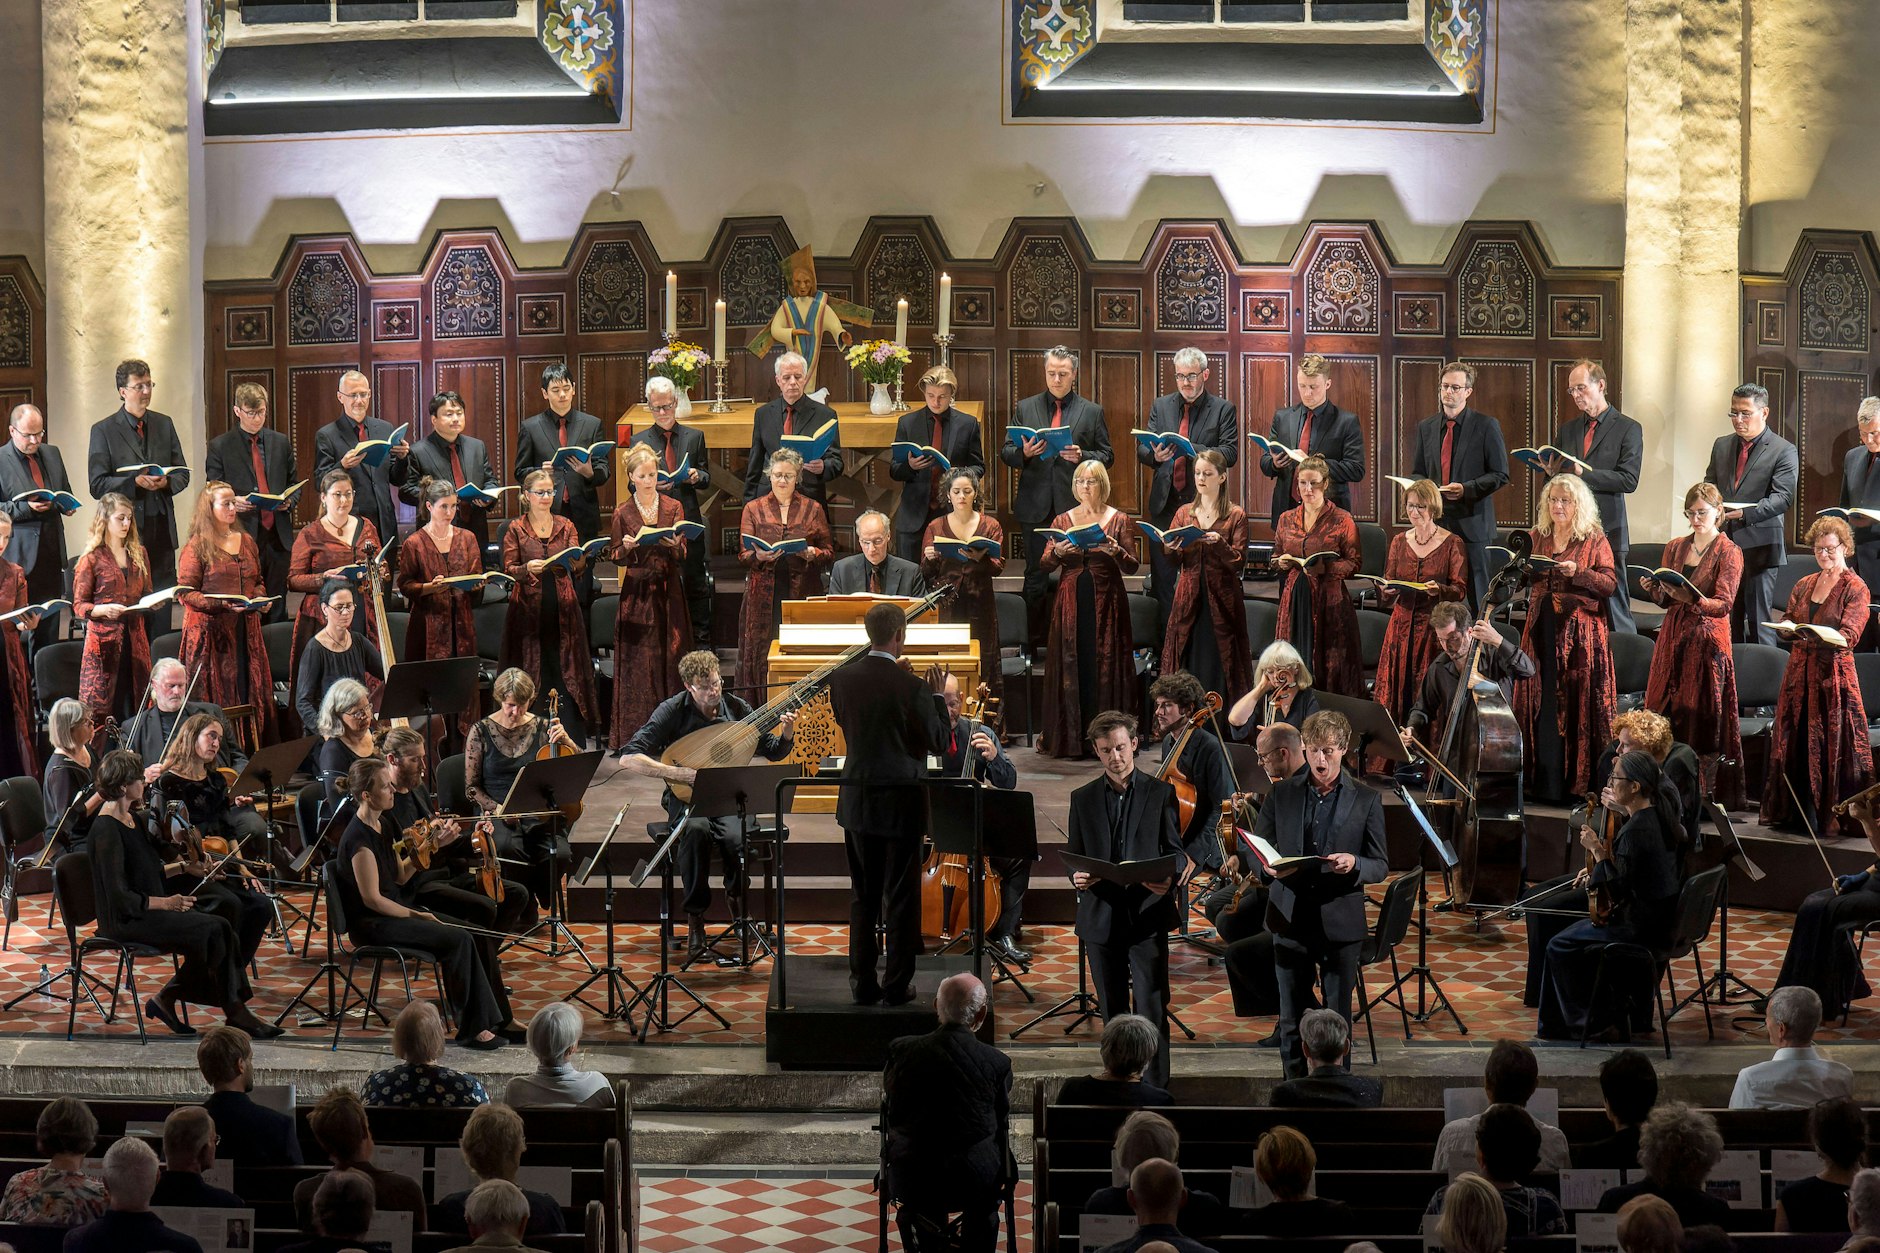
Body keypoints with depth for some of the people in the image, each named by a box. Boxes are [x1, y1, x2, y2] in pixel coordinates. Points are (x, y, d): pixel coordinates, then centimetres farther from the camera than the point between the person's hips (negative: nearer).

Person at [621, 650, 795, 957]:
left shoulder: (737, 708, 0)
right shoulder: (673, 711, -10)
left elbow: (773, 753, 11)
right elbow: (627, 759, -17)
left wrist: (786, 735, -12)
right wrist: (678, 773, -26)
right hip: (686, 799, -2)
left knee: (736, 838, -31)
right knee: (696, 829, -37)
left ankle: (737, 899, 6)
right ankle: (695, 920, -21)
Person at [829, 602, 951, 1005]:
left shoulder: (841, 679, -3)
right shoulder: (911, 688, -18)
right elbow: (938, 742, -8)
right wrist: (938, 696, 4)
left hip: (857, 801, 4)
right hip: (901, 804, -4)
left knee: (862, 895, 14)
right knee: (901, 896, 6)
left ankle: (863, 983, 16)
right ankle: (896, 985, 10)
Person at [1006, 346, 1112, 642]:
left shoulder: (1092, 412, 6)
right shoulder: (1025, 408, 9)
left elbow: (1107, 456, 6)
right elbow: (1005, 452, 9)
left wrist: (1082, 457, -13)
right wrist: (1023, 453, -12)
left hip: (1076, 506, -1)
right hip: (1036, 506, 1)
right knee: (1035, 576, 6)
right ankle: (1035, 642, 12)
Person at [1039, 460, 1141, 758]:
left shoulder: (1119, 520, 5)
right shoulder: (1062, 520, 11)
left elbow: (1132, 567, 0)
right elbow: (1045, 564, 5)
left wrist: (1115, 551, -19)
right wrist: (1058, 552, -16)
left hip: (1106, 600, -2)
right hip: (1071, 599, 2)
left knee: (1106, 665, -4)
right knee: (1071, 666, 0)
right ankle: (1070, 738, 4)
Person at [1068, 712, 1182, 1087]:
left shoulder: (1160, 793, 5)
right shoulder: (1083, 799, 11)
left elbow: (1174, 850, 4)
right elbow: (1074, 856, 12)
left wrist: (1169, 877, -17)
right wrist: (1077, 877, -11)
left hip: (1148, 914, -3)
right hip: (1101, 915, 3)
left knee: (1151, 1008, -8)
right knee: (1113, 1009, 10)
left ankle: (1155, 1090, -5)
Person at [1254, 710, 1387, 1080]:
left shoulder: (1365, 800, 2)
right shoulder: (1281, 793, 6)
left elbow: (1379, 867, 2)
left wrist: (1353, 865, -21)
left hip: (1340, 922, -1)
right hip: (1291, 920, 1)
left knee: (1338, 1017, 4)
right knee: (1292, 1018, 6)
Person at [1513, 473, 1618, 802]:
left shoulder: (1594, 541, 0)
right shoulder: (1539, 537, 13)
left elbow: (1610, 585, -6)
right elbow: (1526, 581, 17)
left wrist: (1578, 573, -19)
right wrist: (1522, 568, -4)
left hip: (1580, 632, -4)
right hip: (1542, 629, 4)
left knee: (1576, 702, -6)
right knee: (1541, 704, 3)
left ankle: (1578, 781, -2)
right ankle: (1544, 781, 7)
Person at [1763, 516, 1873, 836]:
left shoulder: (1856, 588, -2)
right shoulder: (1804, 585, 16)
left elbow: (1848, 635, -12)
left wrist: (1816, 637, -29)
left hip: (1834, 674, -5)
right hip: (1800, 672, 5)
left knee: (1830, 746, -5)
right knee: (1796, 744, 4)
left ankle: (1832, 816, -1)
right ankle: (1799, 813, 10)